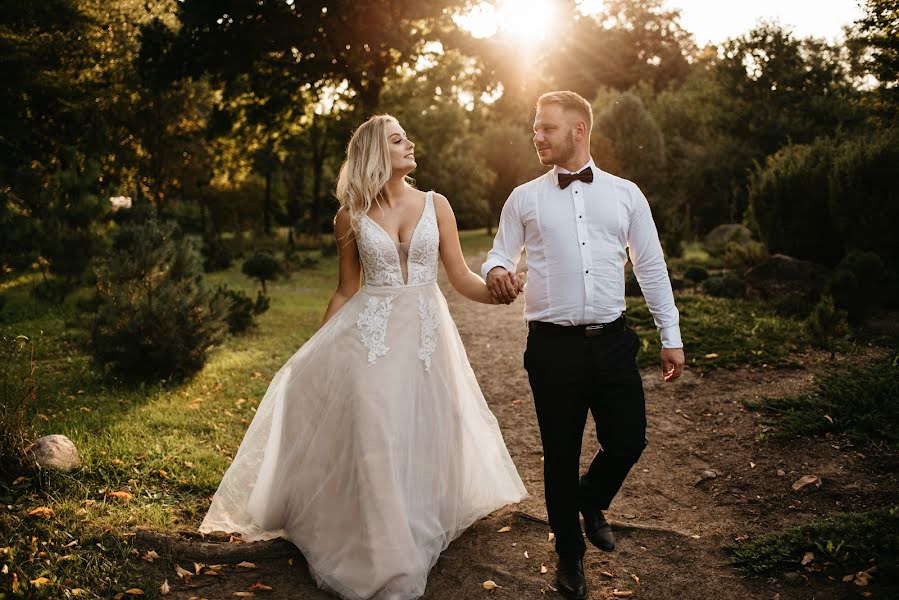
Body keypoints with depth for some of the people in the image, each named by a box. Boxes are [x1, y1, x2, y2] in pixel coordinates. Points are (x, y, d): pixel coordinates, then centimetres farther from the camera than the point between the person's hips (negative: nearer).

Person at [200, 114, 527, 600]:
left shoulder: (436, 205, 3)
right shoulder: (351, 217, 1)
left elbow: (461, 278, 2)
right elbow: (346, 291, 8)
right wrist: (318, 350, 7)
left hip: (426, 335, 2)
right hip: (369, 335, -1)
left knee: (422, 442, 9)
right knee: (372, 443, -2)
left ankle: (415, 542, 30)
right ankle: (381, 560, 15)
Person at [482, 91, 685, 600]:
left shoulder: (625, 194, 7)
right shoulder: (524, 199, 5)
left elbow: (652, 267, 9)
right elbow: (499, 256, 9)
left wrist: (672, 337, 7)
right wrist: (497, 272, -17)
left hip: (613, 342, 1)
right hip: (554, 346, -1)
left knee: (628, 440, 3)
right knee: (561, 455, 9)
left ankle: (591, 501, 39)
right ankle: (571, 553, 32)